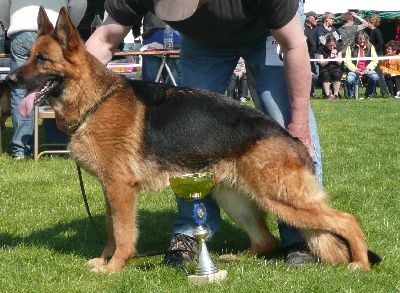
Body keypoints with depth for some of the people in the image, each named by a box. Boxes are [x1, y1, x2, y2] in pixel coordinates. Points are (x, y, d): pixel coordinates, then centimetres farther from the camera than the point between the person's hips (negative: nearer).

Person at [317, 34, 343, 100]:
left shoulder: (338, 49, 6)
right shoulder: (321, 49, -2)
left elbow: (339, 63, 3)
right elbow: (322, 64, -4)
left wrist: (335, 56, -14)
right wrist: (329, 58, -17)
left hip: (335, 68, 2)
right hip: (325, 69, -2)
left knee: (337, 74, -33)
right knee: (326, 74, -35)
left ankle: (336, 94, -30)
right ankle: (327, 94, -34)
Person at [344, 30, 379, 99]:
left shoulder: (370, 47, 11)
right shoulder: (351, 48, 6)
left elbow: (375, 60, 5)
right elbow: (347, 61, -3)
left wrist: (368, 68, -12)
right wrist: (355, 69, -17)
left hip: (367, 70, 2)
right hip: (355, 69, -2)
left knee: (375, 77, -29)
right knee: (349, 79, -33)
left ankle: (368, 94, -3)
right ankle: (350, 96, -2)